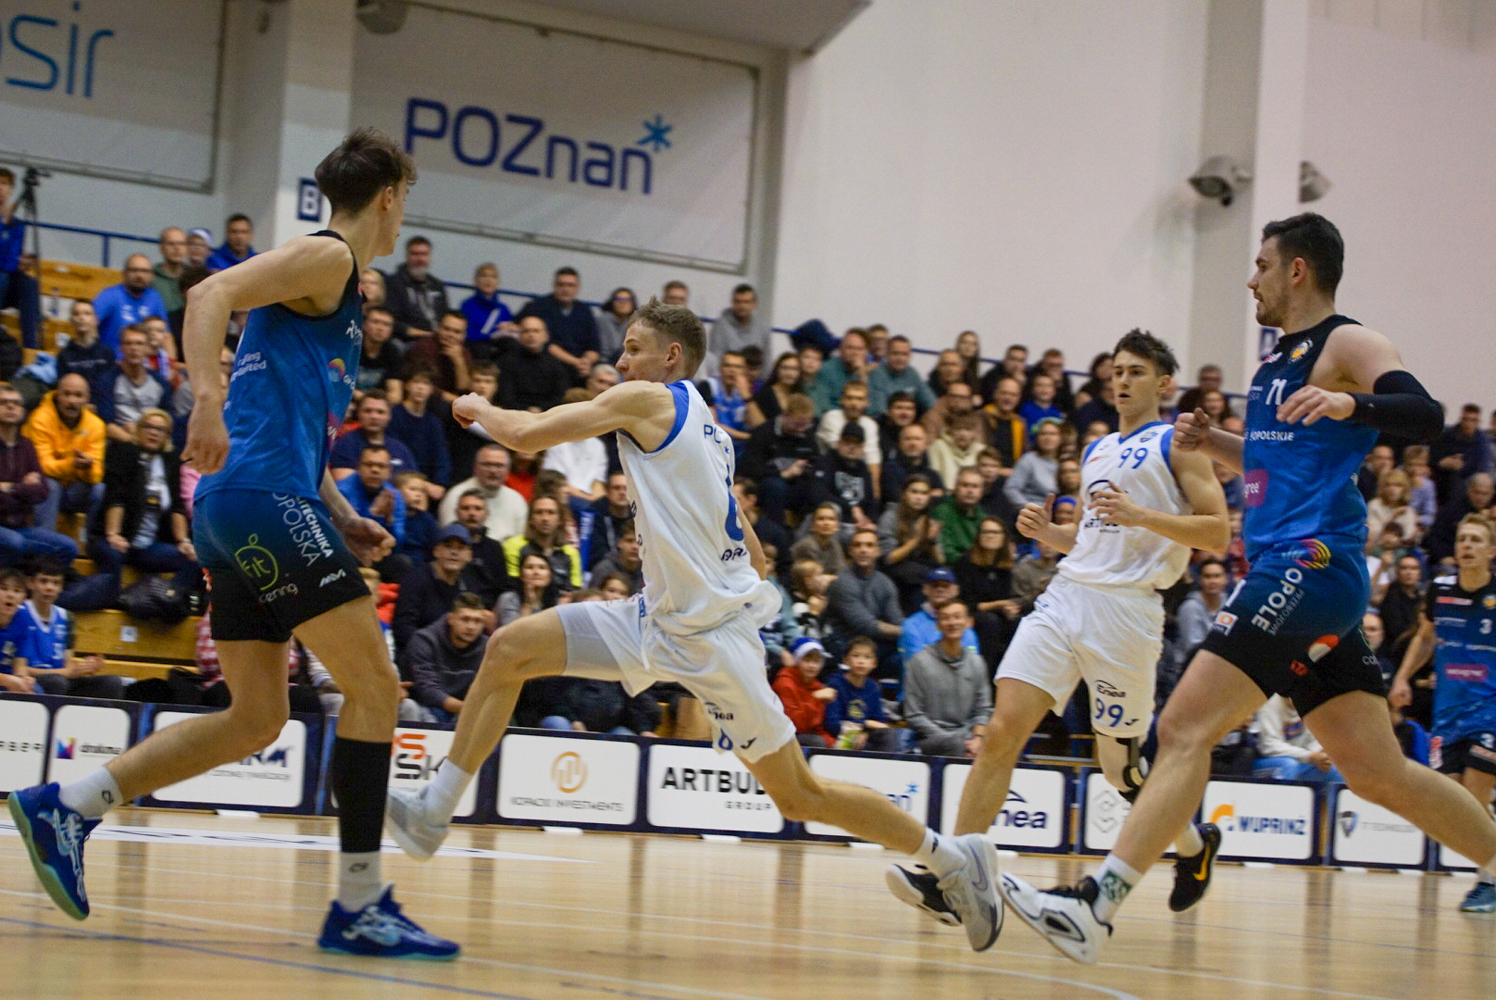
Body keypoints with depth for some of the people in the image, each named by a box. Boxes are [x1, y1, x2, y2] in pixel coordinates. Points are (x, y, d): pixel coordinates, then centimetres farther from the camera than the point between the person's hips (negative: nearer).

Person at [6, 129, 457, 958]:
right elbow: (210, 294, -18)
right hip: (265, 495, -10)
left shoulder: (335, 284, 27)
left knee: (255, 720, 10)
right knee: (374, 687, -9)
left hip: (245, 512, 10)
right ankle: (359, 904, -9)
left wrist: (342, 517, 25)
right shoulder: (326, 257, -2)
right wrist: (209, 403, -32)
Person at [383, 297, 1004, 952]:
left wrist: (476, 407, 8)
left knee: (800, 797, -1)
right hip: (661, 621, 9)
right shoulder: (702, 426, 15)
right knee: (509, 651, 0)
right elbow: (754, 553, 18)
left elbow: (524, 435, -11)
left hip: (712, 635, -9)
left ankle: (954, 858, 13)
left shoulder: (648, 400, -10)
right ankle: (432, 814, 3)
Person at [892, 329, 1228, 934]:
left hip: (1127, 607, -6)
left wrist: (1140, 515, -18)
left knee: (1119, 767, 3)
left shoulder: (1176, 445, 2)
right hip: (1066, 595, 6)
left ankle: (1194, 844, 32)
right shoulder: (1098, 451, 23)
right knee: (1003, 729, -11)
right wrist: (1047, 533, 12)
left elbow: (1217, 533, -7)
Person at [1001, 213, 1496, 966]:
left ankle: (1096, 906, -21)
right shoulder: (1278, 359, 21)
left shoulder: (1348, 346, -5)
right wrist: (1211, 443, 17)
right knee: (1379, 773, 10)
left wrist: (1352, 404, -40)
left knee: (1185, 729, -16)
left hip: (1308, 566, -10)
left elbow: (1426, 416, -22)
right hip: (1289, 574, 10)